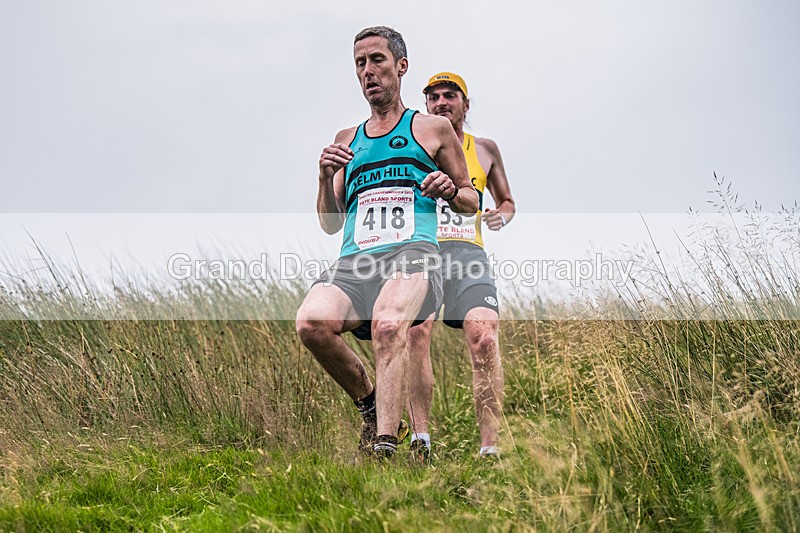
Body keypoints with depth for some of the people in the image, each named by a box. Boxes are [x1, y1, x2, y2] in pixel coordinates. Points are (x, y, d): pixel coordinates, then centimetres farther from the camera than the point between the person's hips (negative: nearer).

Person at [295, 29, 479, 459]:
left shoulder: (433, 130, 18)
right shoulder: (346, 141, 27)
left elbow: (472, 202, 23)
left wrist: (451, 191, -1)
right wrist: (325, 178, 6)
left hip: (412, 252, -3)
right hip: (354, 262, 4)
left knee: (388, 323, -37)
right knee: (312, 322, -28)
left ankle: (384, 444, -46)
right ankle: (371, 407, -4)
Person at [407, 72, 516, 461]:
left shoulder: (484, 150, 21)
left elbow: (507, 201, 31)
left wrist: (502, 215, 9)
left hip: (467, 252, 1)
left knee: (484, 338, -20)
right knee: (416, 332, -25)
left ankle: (489, 448, -22)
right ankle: (420, 436, -26)